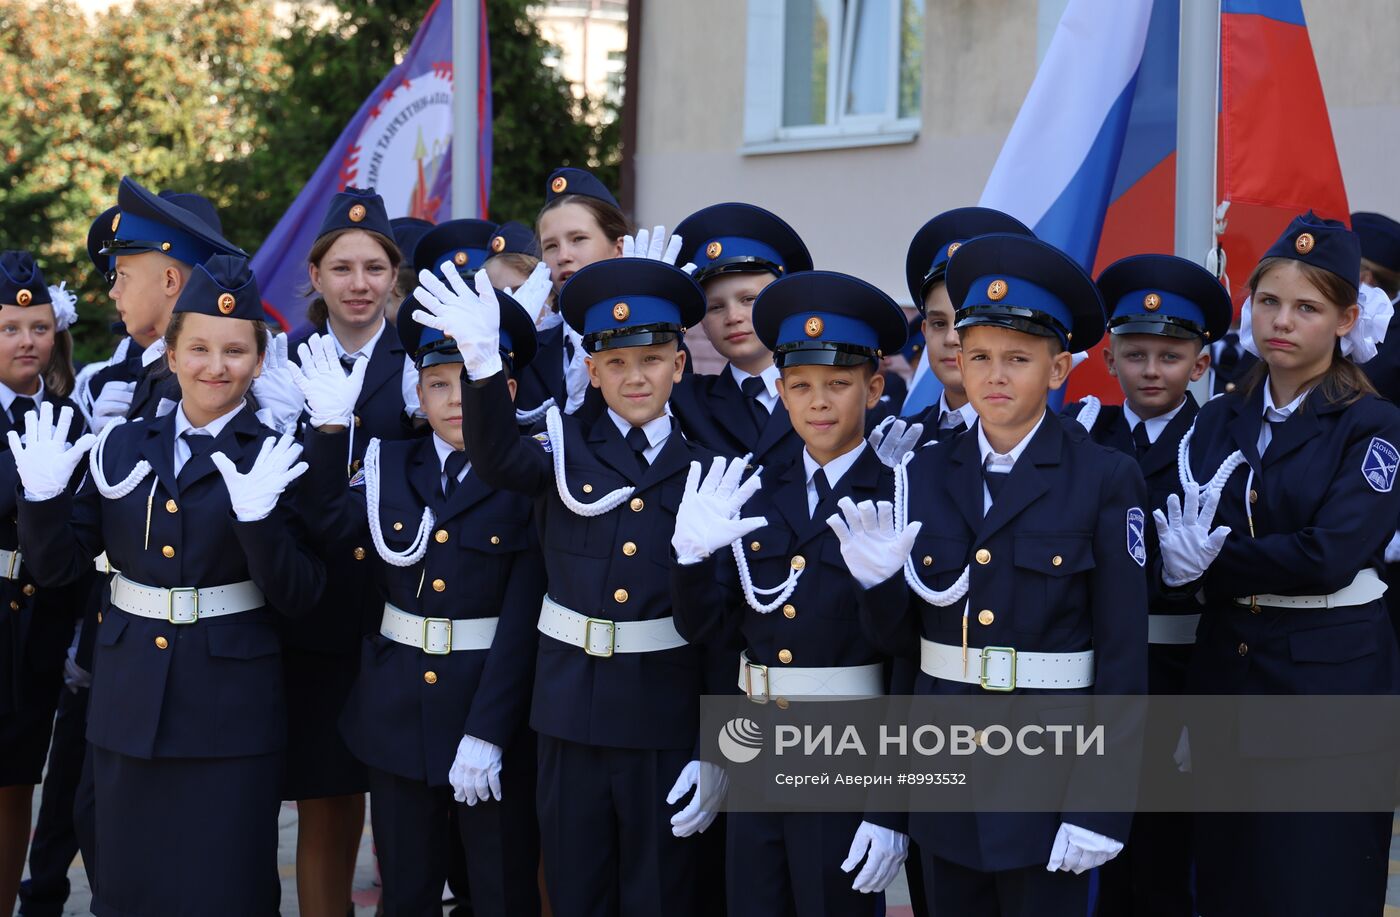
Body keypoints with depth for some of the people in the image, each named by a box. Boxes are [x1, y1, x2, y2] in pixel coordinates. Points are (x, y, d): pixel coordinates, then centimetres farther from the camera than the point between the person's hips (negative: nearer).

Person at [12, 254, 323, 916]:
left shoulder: (279, 461, -4)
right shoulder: (122, 447, 6)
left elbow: (296, 598, -11)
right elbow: (57, 565, 7)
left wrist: (257, 516, -26)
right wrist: (43, 496, -11)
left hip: (229, 712, -3)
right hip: (128, 705, 3)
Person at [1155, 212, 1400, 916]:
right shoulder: (1218, 422, 9)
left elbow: (1331, 554, -18)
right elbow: (1177, 546, 3)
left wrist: (1206, 563, -12)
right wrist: (1189, 551, -18)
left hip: (1332, 677, -5)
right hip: (1224, 672, 5)